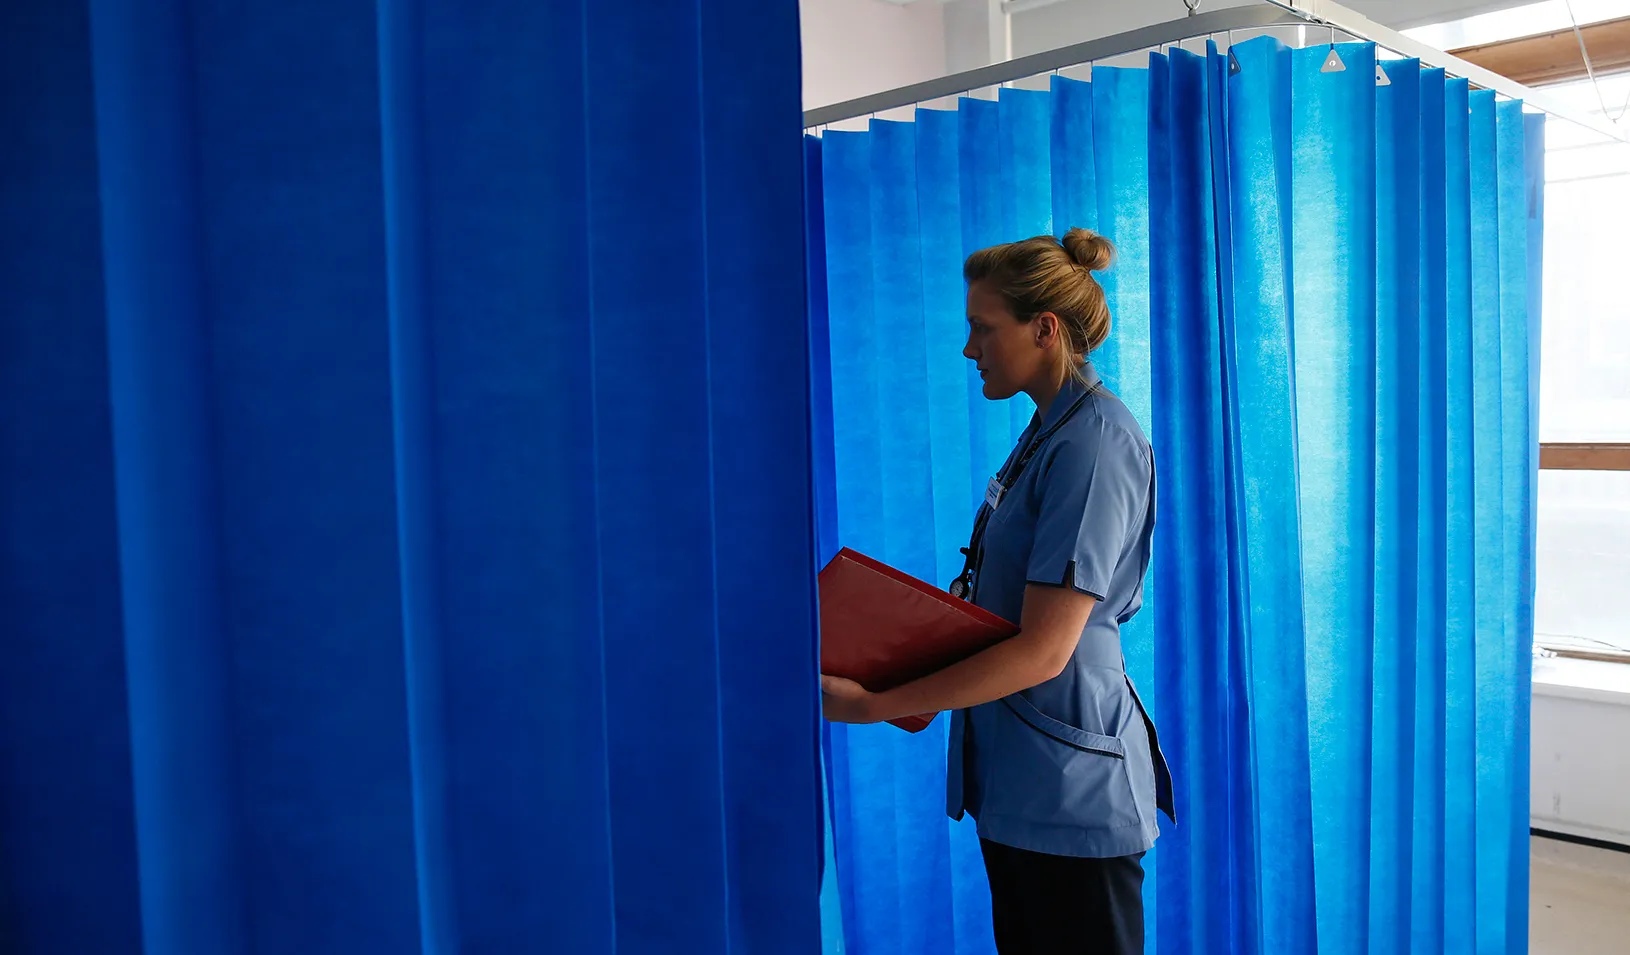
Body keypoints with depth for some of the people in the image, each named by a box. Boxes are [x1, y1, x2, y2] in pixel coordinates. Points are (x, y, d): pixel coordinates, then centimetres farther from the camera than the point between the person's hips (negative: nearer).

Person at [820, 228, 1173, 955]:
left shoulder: (1093, 446, -19)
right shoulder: (1049, 430, 10)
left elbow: (1042, 651, -23)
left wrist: (871, 705, -20)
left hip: (1070, 790, -9)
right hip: (1019, 783, 9)